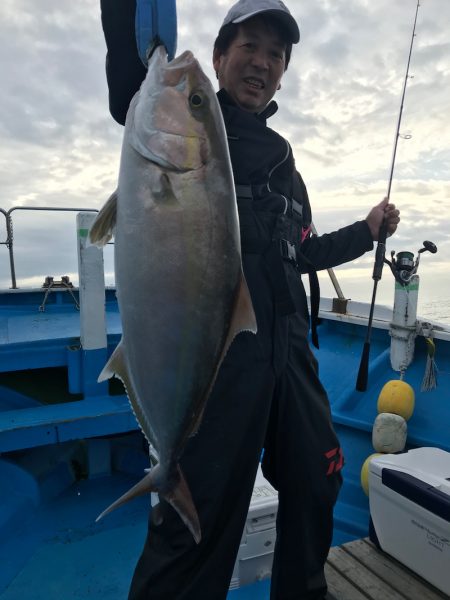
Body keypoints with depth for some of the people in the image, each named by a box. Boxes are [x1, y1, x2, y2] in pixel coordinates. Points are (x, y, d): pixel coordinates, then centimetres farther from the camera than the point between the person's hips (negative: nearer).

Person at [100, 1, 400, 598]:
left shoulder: (281, 158, 20)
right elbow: (131, 88, -20)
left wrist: (366, 231, 26)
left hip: (289, 350, 8)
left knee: (317, 483, 19)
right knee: (198, 522, -2)